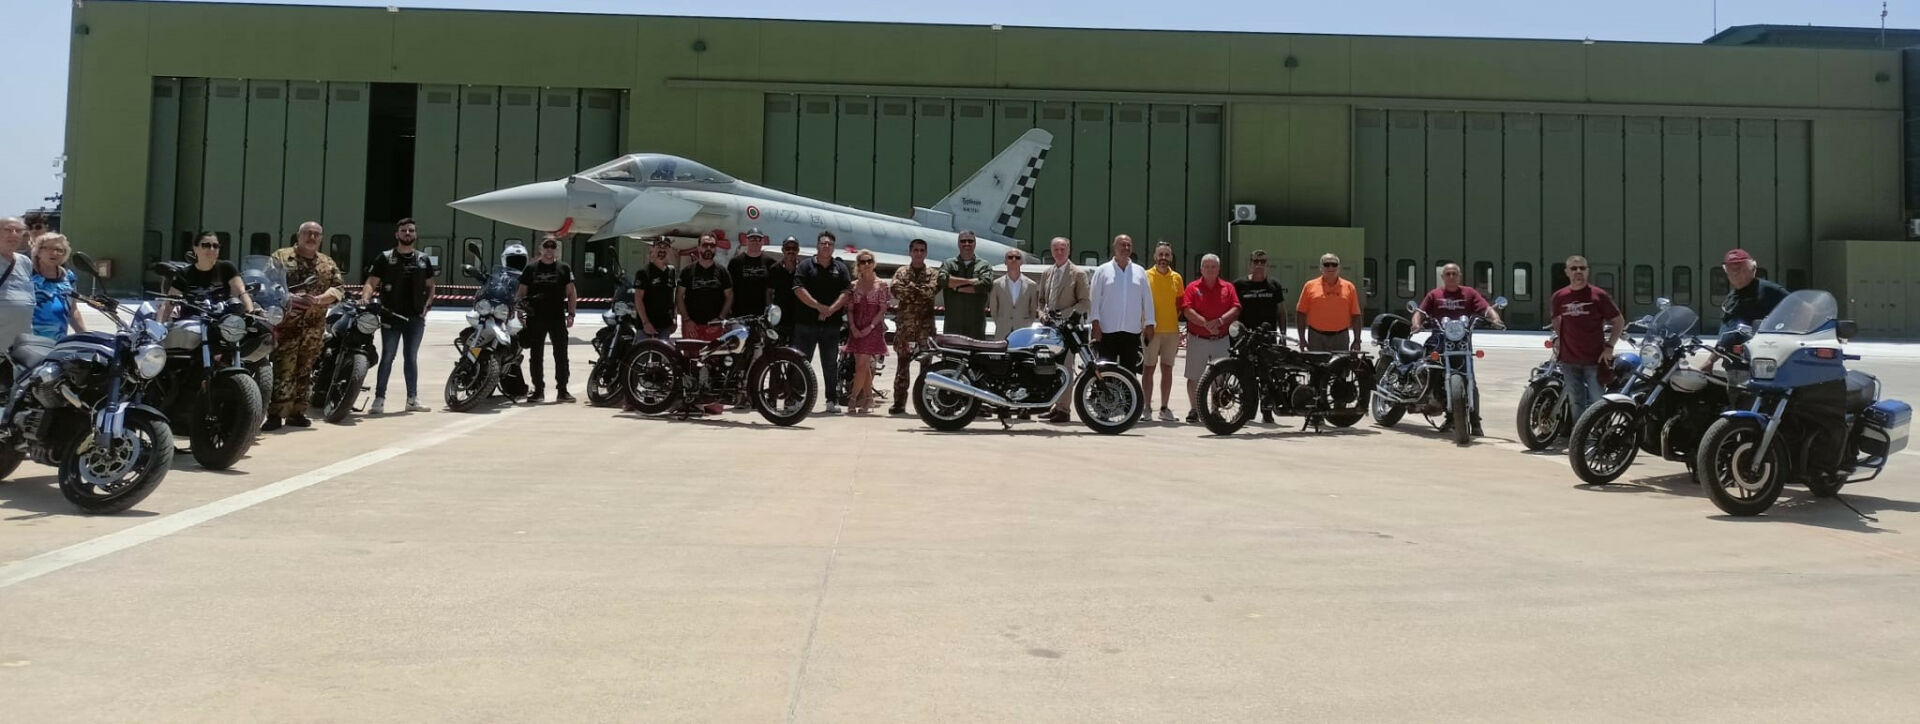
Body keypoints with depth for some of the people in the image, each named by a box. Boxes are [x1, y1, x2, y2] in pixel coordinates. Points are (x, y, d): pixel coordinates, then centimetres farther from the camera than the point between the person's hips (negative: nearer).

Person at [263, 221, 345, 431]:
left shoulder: (328, 264, 16)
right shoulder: (280, 257, 5)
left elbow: (339, 288, 6)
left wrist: (318, 300, -12)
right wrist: (288, 298, -19)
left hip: (315, 325, 4)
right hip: (286, 322, -4)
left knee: (305, 370, 8)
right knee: (283, 369, -11)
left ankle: (296, 413, 15)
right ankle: (275, 415, -10)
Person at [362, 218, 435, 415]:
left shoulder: (423, 260, 12)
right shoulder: (385, 258, 2)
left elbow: (430, 286, 18)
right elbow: (371, 283, -5)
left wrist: (428, 304, 2)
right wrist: (364, 302, -22)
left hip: (416, 317, 3)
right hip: (391, 316, -3)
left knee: (411, 357, 9)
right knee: (387, 357, -3)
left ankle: (412, 399, 13)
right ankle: (379, 398, 0)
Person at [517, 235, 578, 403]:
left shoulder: (564, 268, 7)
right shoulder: (531, 269, 9)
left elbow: (571, 293, 6)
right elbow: (521, 292, 10)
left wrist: (571, 314, -2)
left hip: (558, 318, -1)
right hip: (536, 318, 1)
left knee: (561, 355, -1)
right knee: (535, 356, 5)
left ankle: (562, 391, 3)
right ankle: (538, 390, 13)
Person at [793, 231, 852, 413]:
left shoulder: (841, 268, 10)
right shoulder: (806, 265, 4)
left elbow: (846, 293, 1)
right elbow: (799, 290, -6)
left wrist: (830, 310, -12)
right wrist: (819, 307, -13)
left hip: (832, 324, 2)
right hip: (806, 323, -2)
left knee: (831, 364, 7)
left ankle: (832, 400, 13)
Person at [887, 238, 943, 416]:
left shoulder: (933, 273, 11)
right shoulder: (901, 272, 13)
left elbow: (930, 291, -9)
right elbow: (894, 289, -5)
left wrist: (910, 288, -5)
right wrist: (919, 292, -7)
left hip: (925, 323, -1)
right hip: (904, 323, 1)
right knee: (903, 362, 0)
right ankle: (899, 402, 1)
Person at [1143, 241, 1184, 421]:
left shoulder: (1176, 278, 9)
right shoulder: (1146, 276, -1)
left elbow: (1180, 303, 16)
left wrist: (1175, 319, 4)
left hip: (1171, 330, 3)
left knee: (1167, 369, 7)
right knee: (1149, 368, 1)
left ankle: (1164, 408, 13)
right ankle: (1146, 407, 6)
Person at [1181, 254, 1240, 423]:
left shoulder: (1228, 288, 9)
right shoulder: (1193, 287, 3)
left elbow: (1236, 309, -1)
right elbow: (1187, 310, -9)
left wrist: (1220, 320, -18)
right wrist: (1206, 323, -21)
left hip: (1221, 340, 2)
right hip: (1197, 339, -1)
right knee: (1194, 377, 1)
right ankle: (1194, 409, 11)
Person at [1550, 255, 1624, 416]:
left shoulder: (1599, 295, -5)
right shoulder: (1559, 297, 4)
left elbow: (1619, 321, 3)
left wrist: (1609, 346, -6)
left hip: (1595, 360, -3)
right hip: (1569, 360, 3)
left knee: (1597, 403, -1)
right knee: (1576, 404, 8)